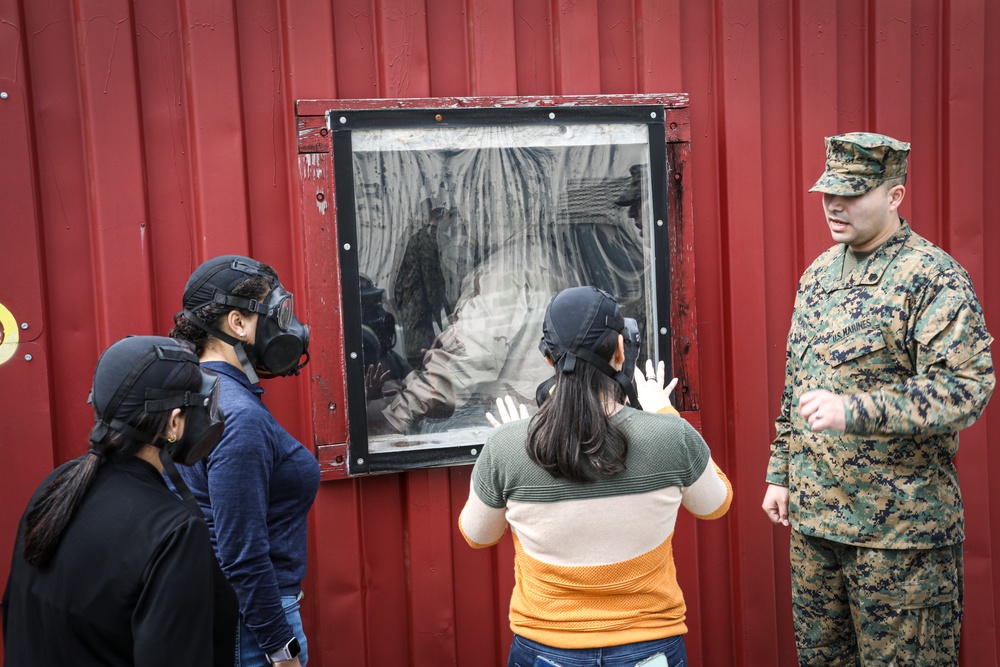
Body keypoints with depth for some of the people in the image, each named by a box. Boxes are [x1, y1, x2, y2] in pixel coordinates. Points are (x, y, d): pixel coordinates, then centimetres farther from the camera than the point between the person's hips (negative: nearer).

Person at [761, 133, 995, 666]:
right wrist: (780, 473, 15)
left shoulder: (933, 277, -12)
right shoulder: (819, 272, 10)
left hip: (900, 525, -7)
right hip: (812, 514, 7)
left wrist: (853, 411, -32)